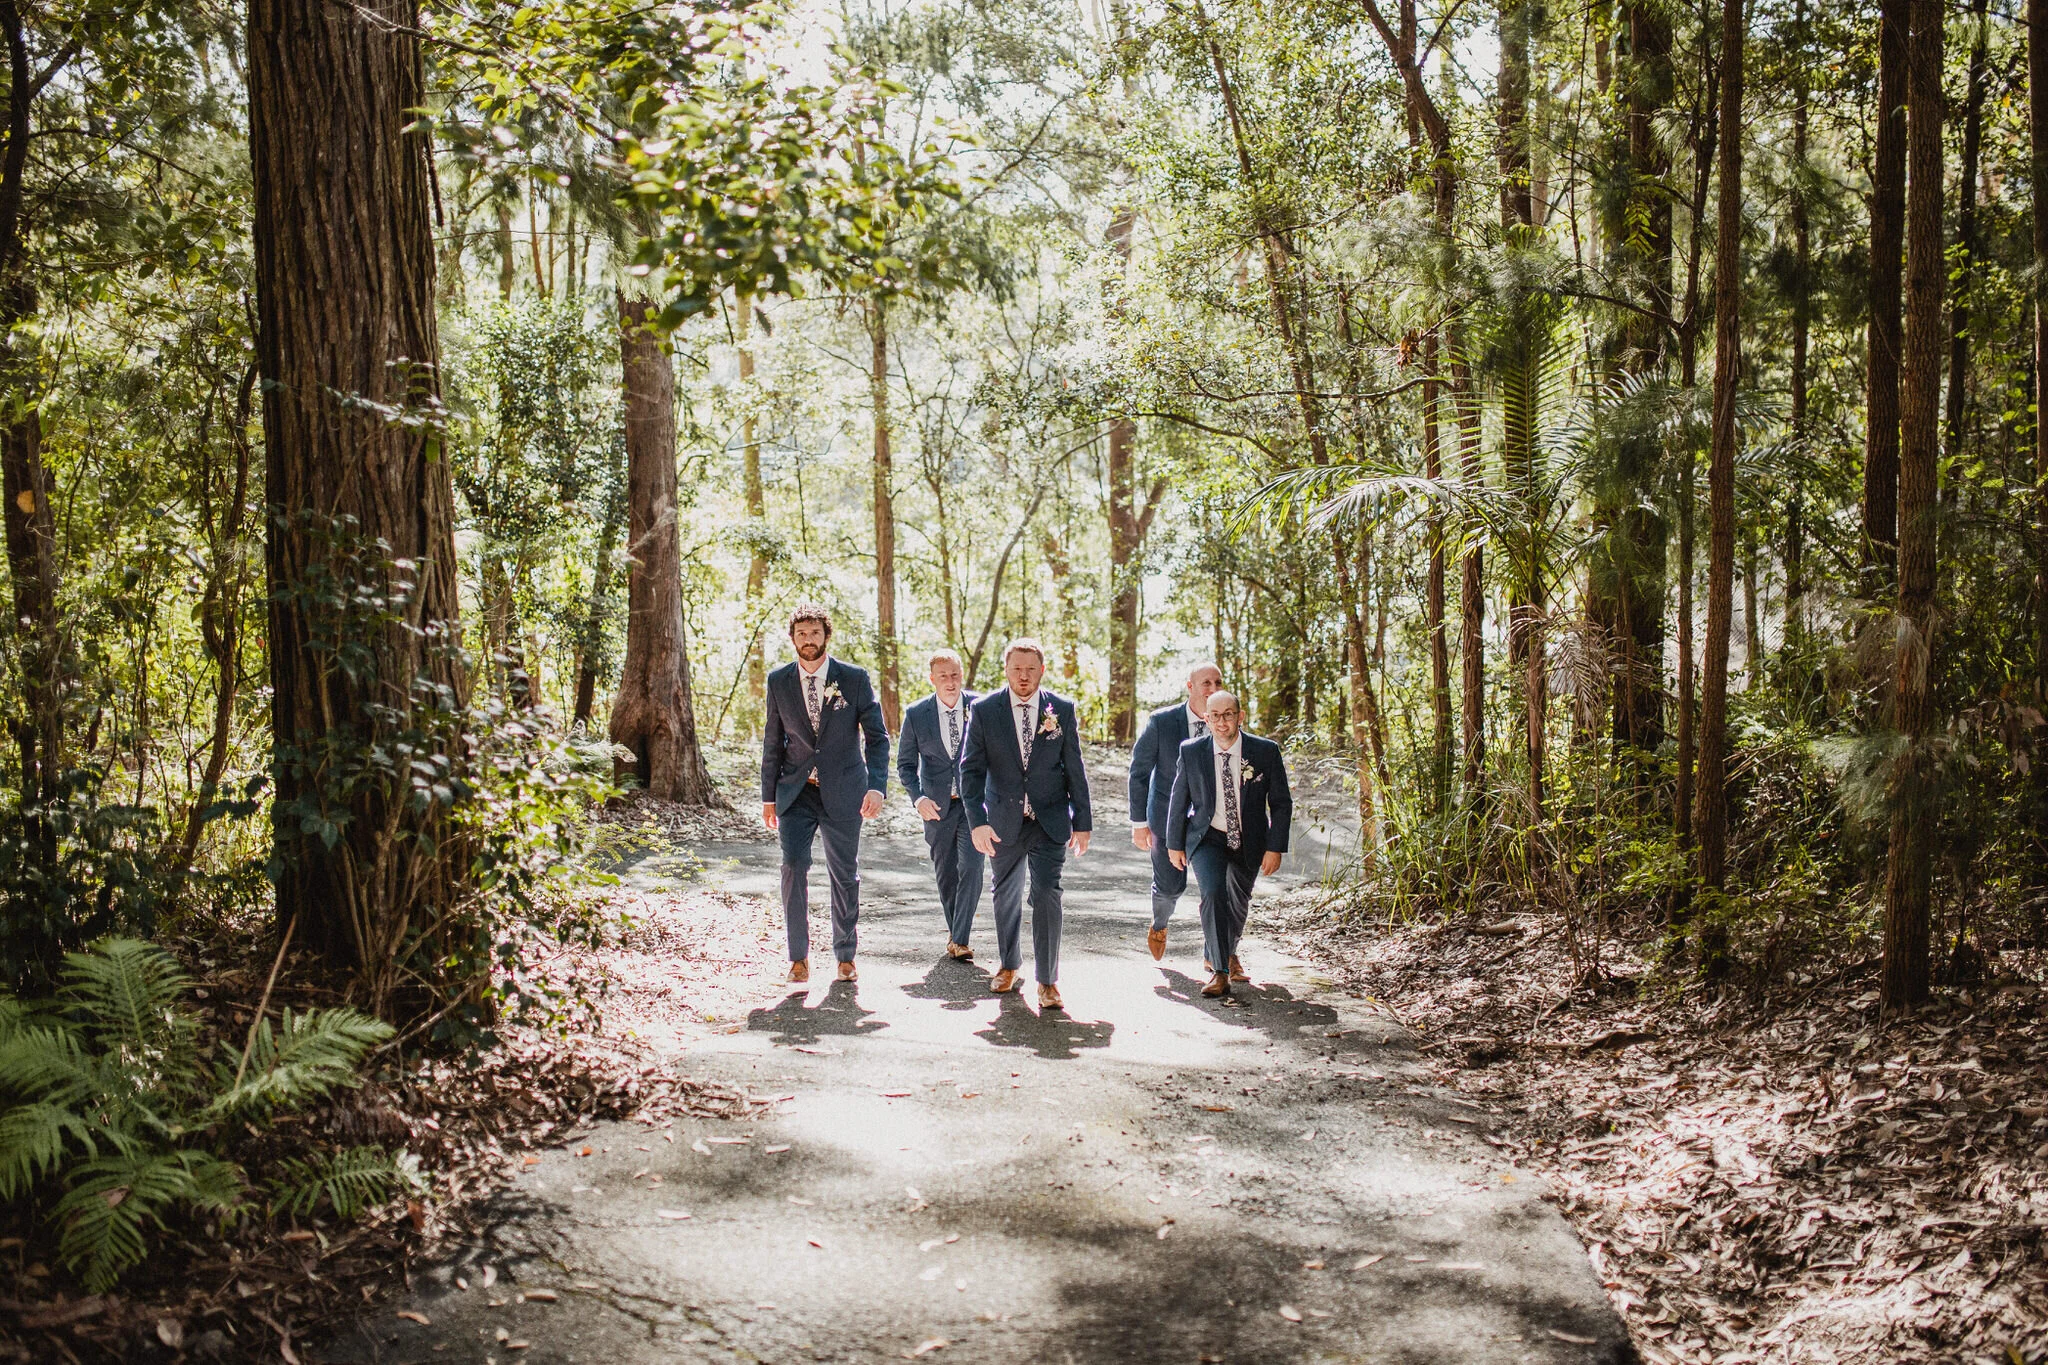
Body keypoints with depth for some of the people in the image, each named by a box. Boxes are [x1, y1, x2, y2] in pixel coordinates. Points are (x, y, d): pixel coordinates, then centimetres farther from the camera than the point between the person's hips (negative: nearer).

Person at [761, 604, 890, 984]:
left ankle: (846, 956, 22)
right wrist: (769, 796, 9)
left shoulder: (855, 678, -4)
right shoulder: (778, 682, 3)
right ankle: (799, 957, -3)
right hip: (796, 792, 1)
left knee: (845, 875, 7)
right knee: (794, 867, -14)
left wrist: (876, 786, -18)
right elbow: (773, 742, 10)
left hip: (842, 793, -1)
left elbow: (877, 736, -5)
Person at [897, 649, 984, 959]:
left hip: (974, 802, -1)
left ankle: (960, 939, -8)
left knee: (971, 869, -13)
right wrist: (917, 797, -15)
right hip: (937, 805, 1)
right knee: (945, 874, 12)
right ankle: (954, 931, 30)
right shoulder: (916, 715, -5)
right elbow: (905, 763, 1)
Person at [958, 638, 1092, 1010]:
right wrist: (977, 821, -17)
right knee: (1006, 895, 15)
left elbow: (1074, 769, 2)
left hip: (1050, 820, -1)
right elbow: (970, 769, -7)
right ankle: (1009, 964, 37)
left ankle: (1048, 980, -2)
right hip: (1004, 821, 1)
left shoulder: (1062, 710, -3)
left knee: (1047, 894, -11)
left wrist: (1083, 821, 2)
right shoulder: (984, 710, -5)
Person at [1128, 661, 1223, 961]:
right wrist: (1139, 822, -6)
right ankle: (1159, 926, 40)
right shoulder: (1160, 722, -11)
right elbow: (1139, 772, -5)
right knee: (1170, 886, 5)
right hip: (1168, 817, -2)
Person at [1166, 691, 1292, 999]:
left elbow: (1281, 803, -5)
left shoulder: (1266, 751, -12)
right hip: (1207, 838, -1)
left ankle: (1226, 953, 47)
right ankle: (1220, 972, -16)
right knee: (1213, 893, -23)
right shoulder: (1192, 752, -9)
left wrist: (1275, 847, -10)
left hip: (1249, 842, 2)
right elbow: (1179, 800, 2)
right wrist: (1175, 844, 4)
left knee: (1239, 902, 17)